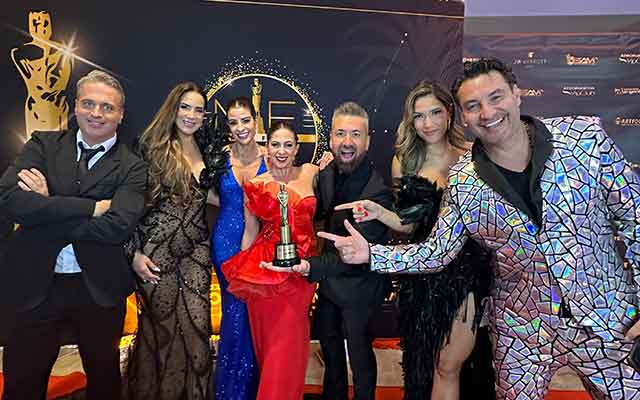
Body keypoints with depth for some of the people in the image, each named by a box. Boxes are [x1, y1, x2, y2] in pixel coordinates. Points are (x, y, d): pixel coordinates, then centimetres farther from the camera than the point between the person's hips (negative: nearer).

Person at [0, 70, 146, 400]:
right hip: (34, 285, 1)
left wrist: (45, 209, -16)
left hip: (98, 291, -1)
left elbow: (119, 226, -20)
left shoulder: (133, 168, -5)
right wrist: (91, 206, -19)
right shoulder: (43, 144, 1)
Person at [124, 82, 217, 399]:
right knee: (159, 328, 7)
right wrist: (134, 252, -9)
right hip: (156, 251, -3)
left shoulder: (206, 152, 10)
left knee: (196, 327, 4)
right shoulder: (153, 148, -4)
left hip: (196, 252, 4)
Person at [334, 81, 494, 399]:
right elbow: (410, 223, 7)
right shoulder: (403, 162, 3)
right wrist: (379, 213, -9)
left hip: (469, 270, -2)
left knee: (447, 366, 3)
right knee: (426, 366, 14)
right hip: (424, 276, 2)